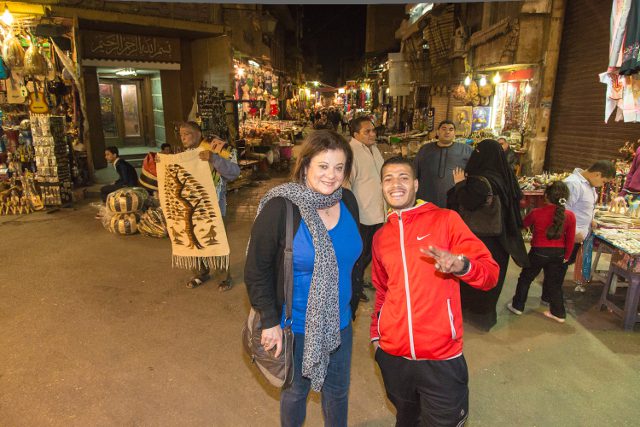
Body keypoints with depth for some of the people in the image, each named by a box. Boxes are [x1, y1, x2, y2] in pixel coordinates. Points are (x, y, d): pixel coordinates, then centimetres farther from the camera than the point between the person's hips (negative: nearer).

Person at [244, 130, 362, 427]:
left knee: (338, 390, 23)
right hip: (297, 326, -4)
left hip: (340, 322, 5)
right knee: (296, 392, 20)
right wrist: (270, 322, -14)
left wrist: (352, 305, 13)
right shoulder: (280, 208, -21)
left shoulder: (348, 202, -5)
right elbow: (256, 270, -14)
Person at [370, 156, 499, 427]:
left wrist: (461, 265, -30)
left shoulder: (445, 220, -6)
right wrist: (375, 332, 14)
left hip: (441, 356, -4)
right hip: (392, 355, 4)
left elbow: (490, 273, -10)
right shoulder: (380, 237, 8)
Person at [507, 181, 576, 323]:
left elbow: (523, 224, 2)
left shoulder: (536, 213, -17)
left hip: (539, 251, -3)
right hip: (558, 253, 3)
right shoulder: (570, 216, -9)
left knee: (525, 278, 15)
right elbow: (570, 239, -1)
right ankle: (558, 313, 27)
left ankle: (517, 306, 24)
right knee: (554, 283, 17)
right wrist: (566, 256, 11)